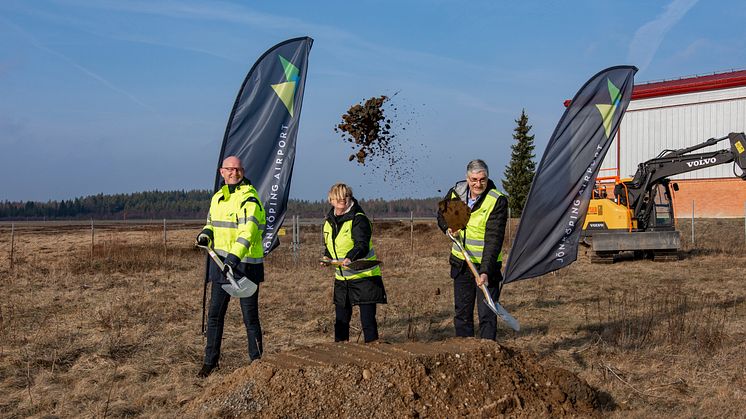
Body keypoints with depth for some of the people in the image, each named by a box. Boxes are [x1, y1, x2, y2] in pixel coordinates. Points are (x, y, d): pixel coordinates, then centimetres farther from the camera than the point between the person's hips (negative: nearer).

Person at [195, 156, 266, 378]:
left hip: (245, 265, -7)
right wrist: (206, 234, 3)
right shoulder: (217, 197, 13)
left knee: (250, 317, 2)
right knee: (214, 315, 11)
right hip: (221, 263, 7)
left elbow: (248, 230, -26)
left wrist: (235, 255, -39)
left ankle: (256, 360, 15)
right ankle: (210, 360, 24)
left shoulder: (249, 198, -12)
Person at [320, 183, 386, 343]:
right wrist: (327, 257, 1)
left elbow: (362, 244, -25)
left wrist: (350, 257, -43)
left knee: (367, 319, -6)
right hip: (341, 278, 7)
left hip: (364, 276, -6)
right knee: (341, 320, 12)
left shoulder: (358, 219, -13)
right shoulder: (328, 221, 9)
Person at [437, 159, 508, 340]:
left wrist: (485, 271, -33)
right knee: (461, 312, 12)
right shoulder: (455, 193, -2)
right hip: (461, 263, 5)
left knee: (487, 315, -5)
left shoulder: (498, 201, -17)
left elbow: (494, 239, -24)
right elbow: (442, 216, 18)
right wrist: (449, 227, -5)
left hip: (486, 265, -5)